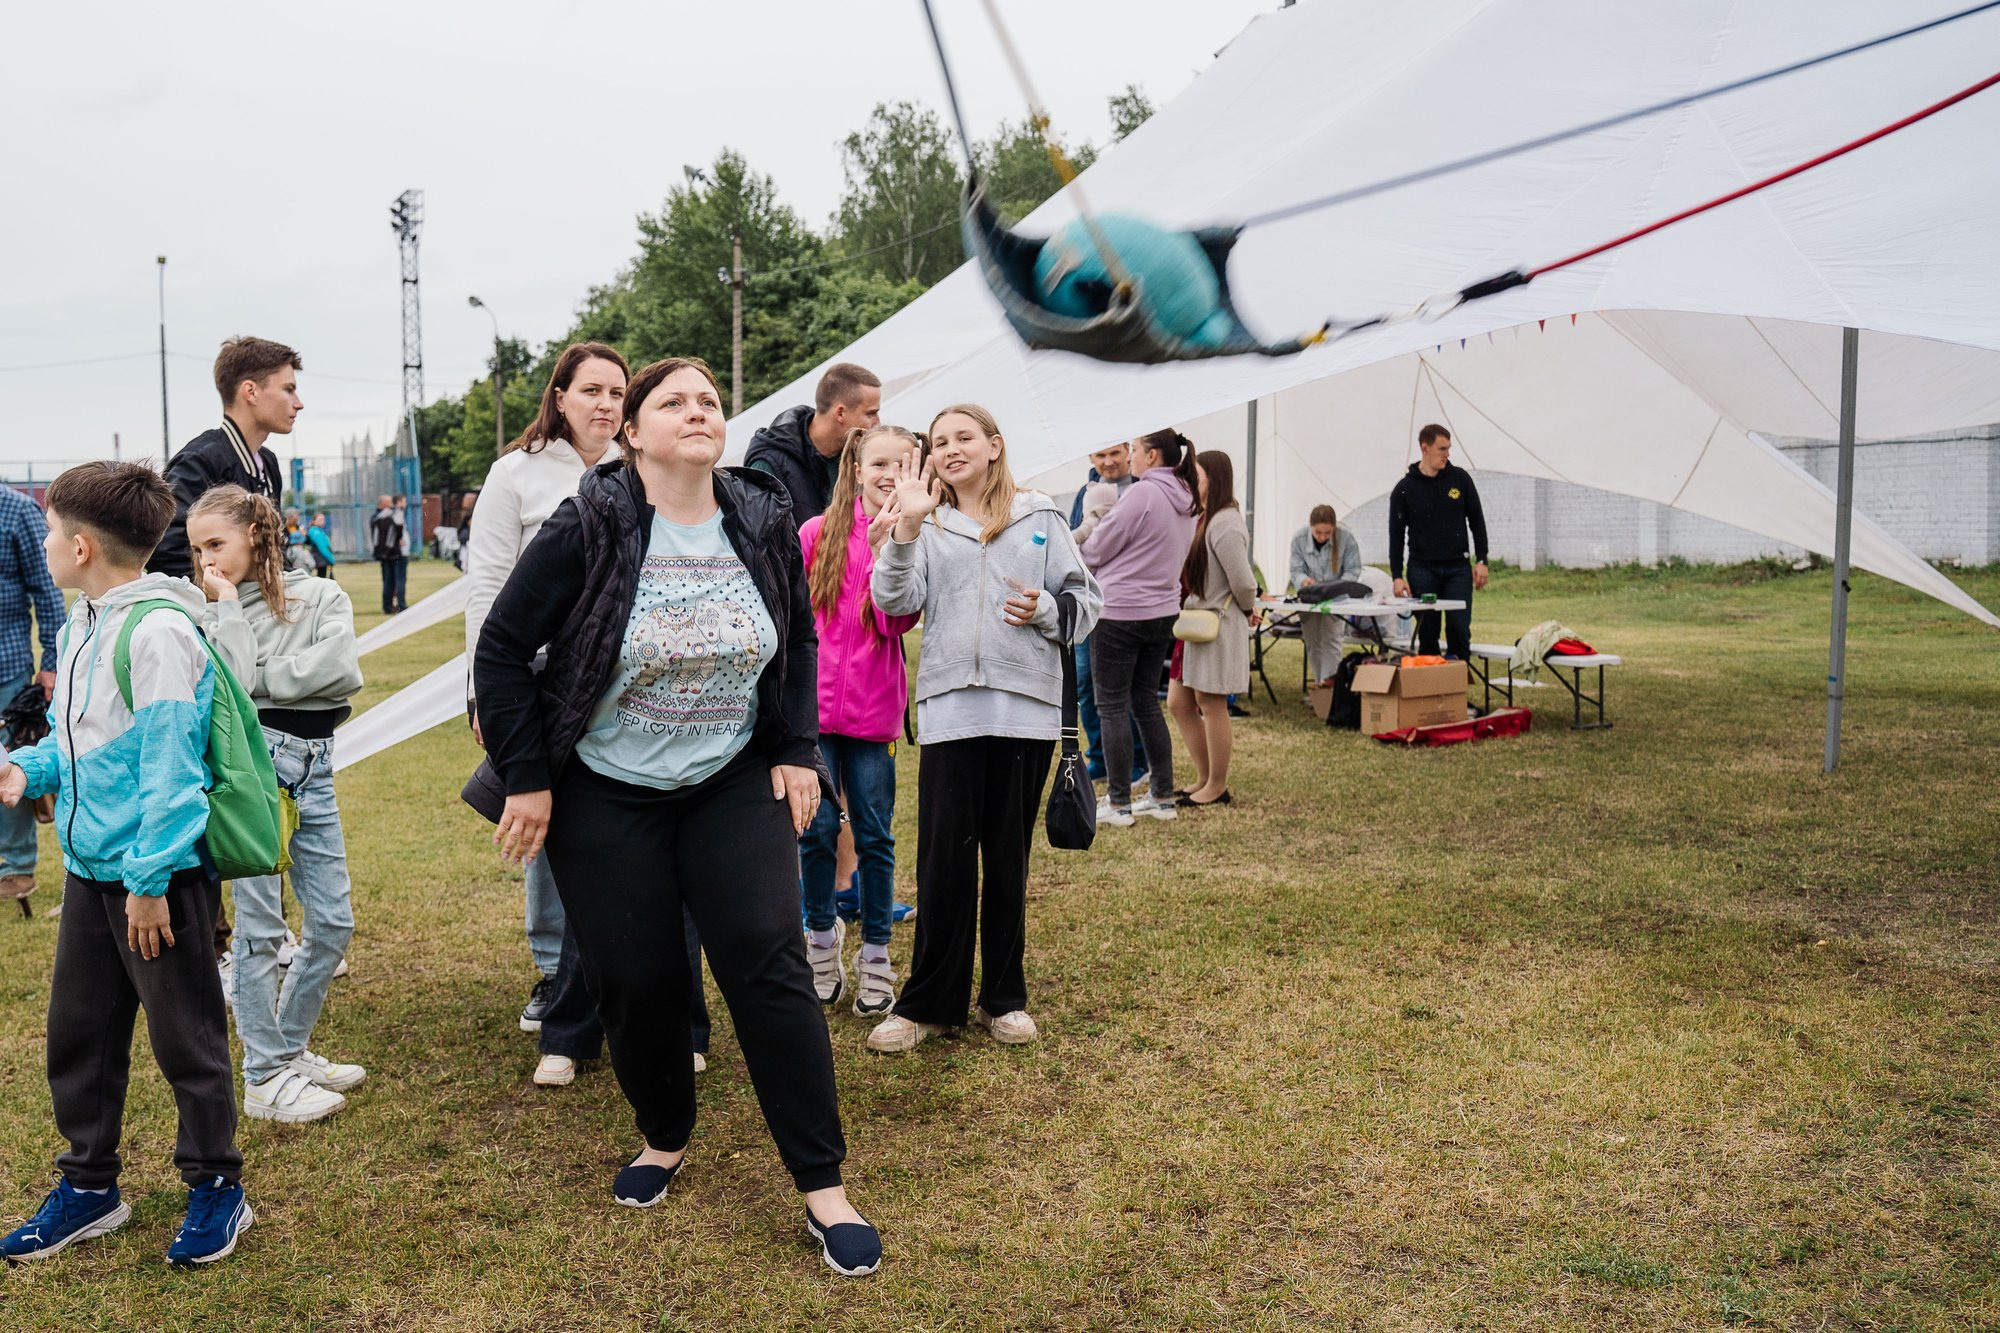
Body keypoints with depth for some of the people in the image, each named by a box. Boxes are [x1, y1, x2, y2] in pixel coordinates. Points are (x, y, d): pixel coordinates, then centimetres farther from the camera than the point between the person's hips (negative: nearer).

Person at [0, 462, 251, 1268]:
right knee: (78, 1033, 17)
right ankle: (89, 1186, 34)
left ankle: (216, 1188, 22)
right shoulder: (82, 621, 9)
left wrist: (149, 880, -20)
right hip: (90, 867, 9)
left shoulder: (158, 630, -20)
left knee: (185, 1039, 5)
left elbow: (168, 765, -21)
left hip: (160, 874, -9)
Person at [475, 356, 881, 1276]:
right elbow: (502, 648, -8)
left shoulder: (765, 526, -3)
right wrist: (525, 778, -10)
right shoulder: (587, 532, -13)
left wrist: (796, 751, 2)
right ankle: (665, 1138, 33)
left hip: (735, 785, 2)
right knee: (636, 979, 3)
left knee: (768, 960, -8)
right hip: (606, 795, -1)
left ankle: (822, 1187, 2)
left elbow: (799, 640, 11)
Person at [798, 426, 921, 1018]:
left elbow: (897, 621, -11)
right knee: (818, 827, 3)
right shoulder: (818, 533, 0)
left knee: (874, 834, 6)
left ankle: (875, 955, 17)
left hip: (874, 707, 0)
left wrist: (884, 545, -19)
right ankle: (822, 941, 22)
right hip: (814, 702, 0)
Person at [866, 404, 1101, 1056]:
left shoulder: (1040, 518, 11)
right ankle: (930, 1002, 13)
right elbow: (895, 600, -4)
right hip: (949, 708, 0)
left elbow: (1085, 600, 10)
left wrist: (1045, 610, -10)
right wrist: (907, 525, -16)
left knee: (1008, 857, 9)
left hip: (1026, 707, 0)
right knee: (943, 859, -1)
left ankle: (1004, 997, 23)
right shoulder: (928, 526, 11)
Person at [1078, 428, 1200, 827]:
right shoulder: (1185, 502, 9)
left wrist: (1079, 545, 10)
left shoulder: (1141, 495, -17)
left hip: (1119, 614, -8)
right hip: (1162, 611, 8)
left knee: (1112, 707, 1)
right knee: (1147, 702, 16)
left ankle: (1118, 804, 5)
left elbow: (1096, 551, -11)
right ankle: (1163, 797, 20)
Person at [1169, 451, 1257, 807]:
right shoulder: (1204, 518, 12)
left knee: (1210, 705, 0)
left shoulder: (1225, 524, -19)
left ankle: (1217, 787, 13)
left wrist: (1247, 609, -3)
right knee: (1179, 703, 11)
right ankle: (1204, 779, 22)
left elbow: (1243, 581, -20)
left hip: (1218, 625, -9)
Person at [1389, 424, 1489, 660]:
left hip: (1458, 568, 1)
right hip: (1422, 570, -1)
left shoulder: (1460, 478, 4)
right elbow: (1396, 535, 2)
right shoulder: (1405, 488, 0)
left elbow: (1477, 521, 9)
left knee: (1459, 629, -3)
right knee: (1427, 634, 2)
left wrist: (1481, 560, 1)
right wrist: (1397, 575, -5)